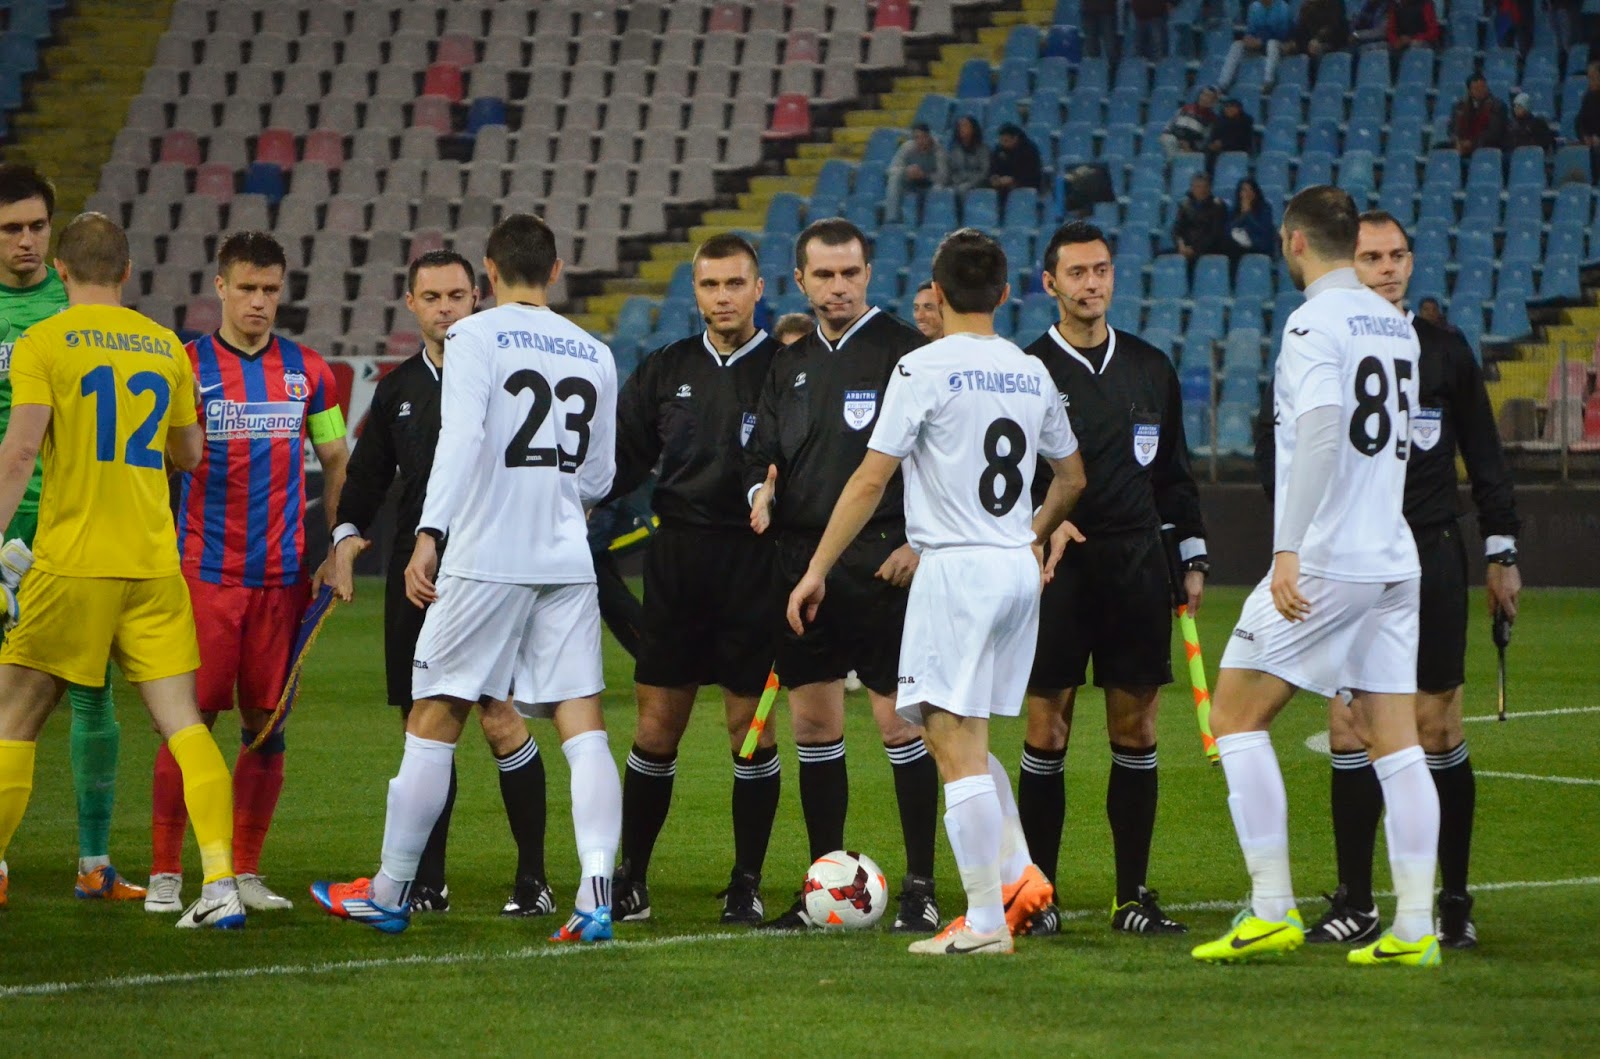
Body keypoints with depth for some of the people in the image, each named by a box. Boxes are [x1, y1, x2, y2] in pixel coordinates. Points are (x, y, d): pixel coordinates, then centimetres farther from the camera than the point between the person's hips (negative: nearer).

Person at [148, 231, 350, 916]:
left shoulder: (308, 373, 8)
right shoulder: (186, 368, 0)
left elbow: (338, 463, 16)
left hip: (283, 576, 3)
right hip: (204, 572, -3)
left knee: (266, 724, 4)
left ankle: (246, 872, 13)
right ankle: (165, 872, -1)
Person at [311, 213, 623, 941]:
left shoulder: (476, 337, -4)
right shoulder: (594, 353, 12)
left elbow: (460, 442, -17)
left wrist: (429, 534, -21)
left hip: (485, 559, -4)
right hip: (568, 562, 4)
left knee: (433, 721, 6)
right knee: (583, 726, 0)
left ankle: (389, 894, 14)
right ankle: (596, 893, -15)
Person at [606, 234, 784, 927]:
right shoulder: (667, 370, 12)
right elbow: (625, 455, 12)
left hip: (754, 563, -3)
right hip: (677, 558, 3)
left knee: (750, 722, 1)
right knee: (658, 721, 3)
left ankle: (747, 883, 10)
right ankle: (631, 878, 10)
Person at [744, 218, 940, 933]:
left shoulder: (903, 350, -4)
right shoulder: (791, 366, 15)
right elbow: (762, 453, 21)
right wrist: (759, 492, -2)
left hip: (881, 562, -6)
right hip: (802, 563, 6)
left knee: (899, 719, -7)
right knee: (812, 722, 7)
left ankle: (920, 886, -1)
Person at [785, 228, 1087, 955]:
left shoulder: (925, 369, -8)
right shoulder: (1032, 374, 11)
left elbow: (871, 479, -11)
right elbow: (1072, 477, 24)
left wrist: (817, 569, -6)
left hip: (956, 567, -7)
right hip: (1018, 569, 7)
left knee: (958, 749, -5)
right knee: (969, 743, 20)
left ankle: (985, 921, -7)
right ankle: (1017, 872, 6)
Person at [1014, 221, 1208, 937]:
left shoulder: (1150, 368, 12)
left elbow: (1174, 470, 18)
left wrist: (1192, 555, 14)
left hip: (1137, 565, 3)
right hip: (1058, 565, -3)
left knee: (1136, 730, 3)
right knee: (1047, 731, -2)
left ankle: (1134, 897, 8)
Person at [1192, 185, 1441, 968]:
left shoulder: (1316, 321, -10)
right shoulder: (1395, 325, 15)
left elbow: (1321, 427, -22)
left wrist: (1290, 548, -25)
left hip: (1325, 561, -7)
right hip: (1393, 559, 7)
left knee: (1236, 717, 2)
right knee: (1394, 742, 5)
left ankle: (1273, 909, -3)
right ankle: (1414, 927, 0)